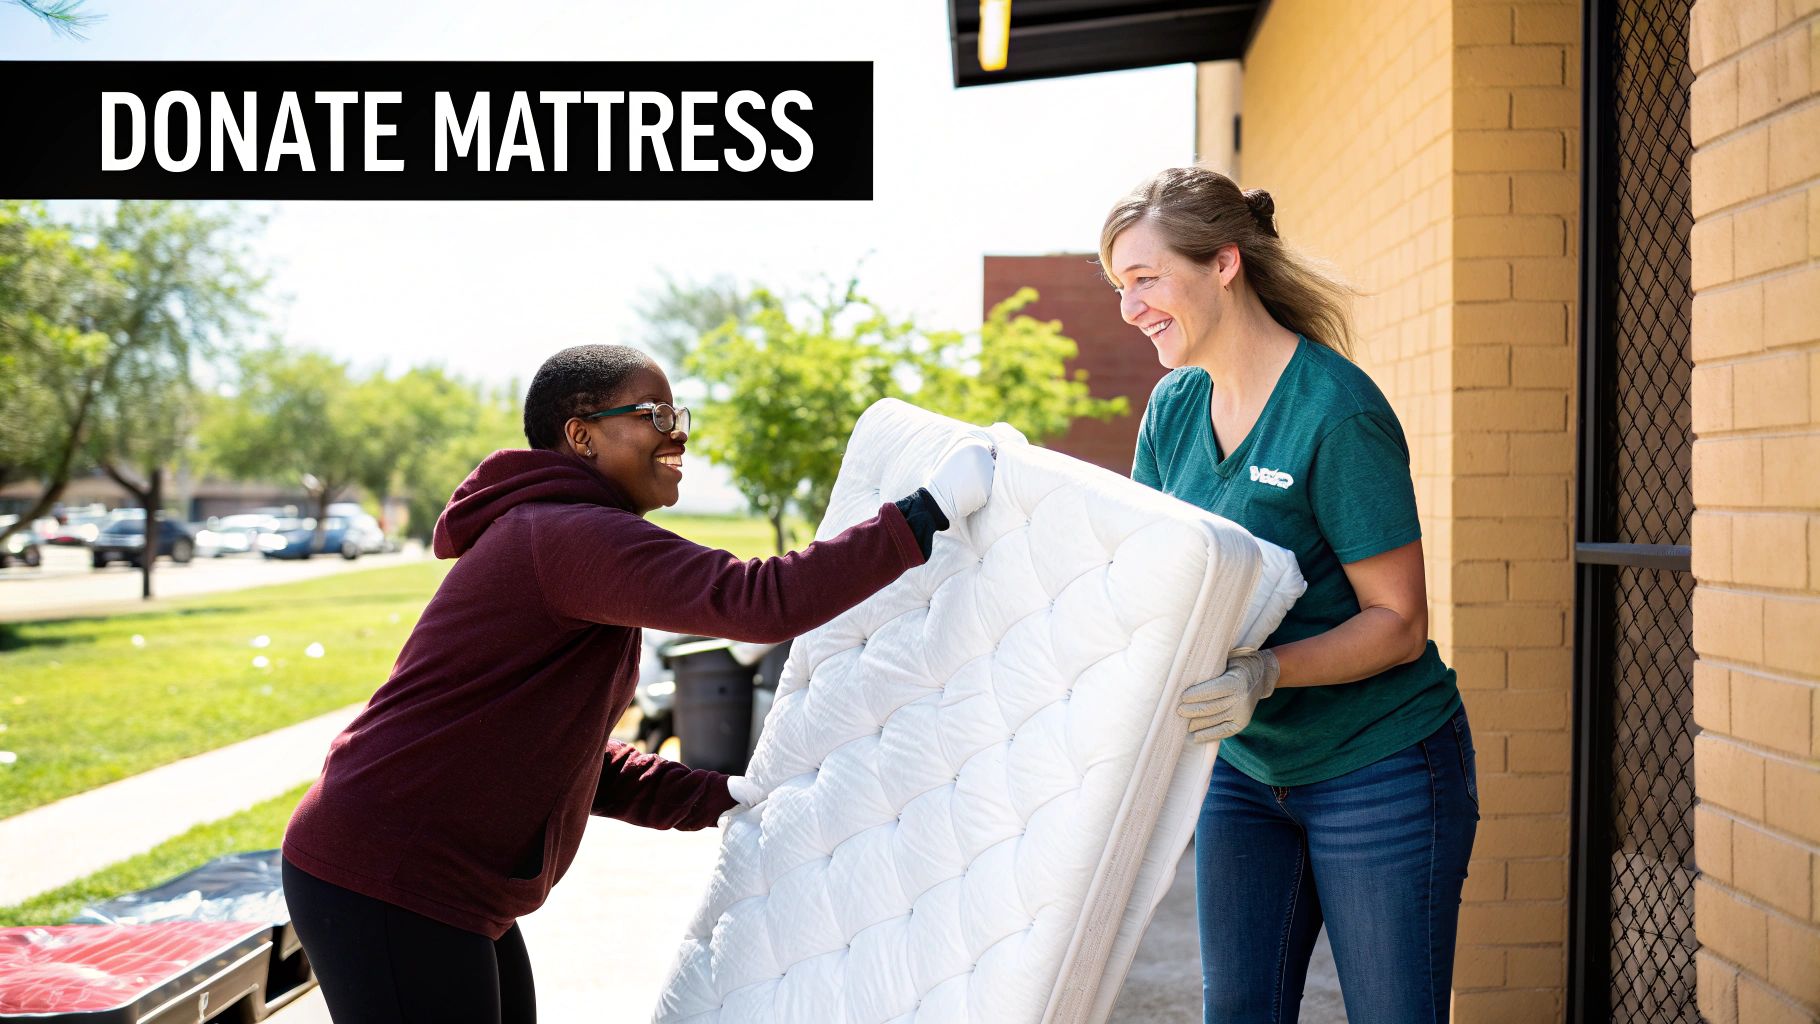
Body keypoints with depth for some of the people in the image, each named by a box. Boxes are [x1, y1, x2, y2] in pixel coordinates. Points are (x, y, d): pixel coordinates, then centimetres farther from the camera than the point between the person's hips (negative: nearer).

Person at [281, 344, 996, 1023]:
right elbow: (761, 602, -31)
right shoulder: (571, 534, -18)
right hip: (386, 889, -11)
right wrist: (930, 508, -24)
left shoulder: (567, 547, 16)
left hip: (451, 893, 11)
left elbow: (564, 756, 19)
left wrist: (722, 797, 12)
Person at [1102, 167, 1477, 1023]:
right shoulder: (1173, 407, 2)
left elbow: (1398, 622, -18)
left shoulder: (1338, 412, -20)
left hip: (1381, 774, -6)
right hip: (1244, 769, 7)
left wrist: (1265, 673, -33)